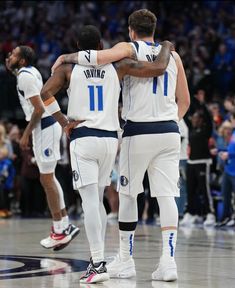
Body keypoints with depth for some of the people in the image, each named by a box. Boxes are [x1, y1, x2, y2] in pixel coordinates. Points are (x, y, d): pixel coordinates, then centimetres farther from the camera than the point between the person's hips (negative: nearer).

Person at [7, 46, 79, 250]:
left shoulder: (25, 76, -16)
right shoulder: (30, 72, 14)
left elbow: (39, 108, -22)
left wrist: (26, 134, -17)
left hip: (43, 126, -10)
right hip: (48, 125, 10)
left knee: (46, 179, -3)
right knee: (49, 177, 15)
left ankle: (59, 230, 2)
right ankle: (65, 225, 19)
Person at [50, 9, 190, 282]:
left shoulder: (129, 48, -1)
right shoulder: (172, 55, 14)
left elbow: (100, 56, -21)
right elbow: (184, 100, 16)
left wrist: (67, 57, -6)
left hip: (138, 132, -4)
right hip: (169, 132, 4)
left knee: (127, 194, 9)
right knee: (166, 196, 1)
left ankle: (126, 260, 15)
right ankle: (168, 260, -10)